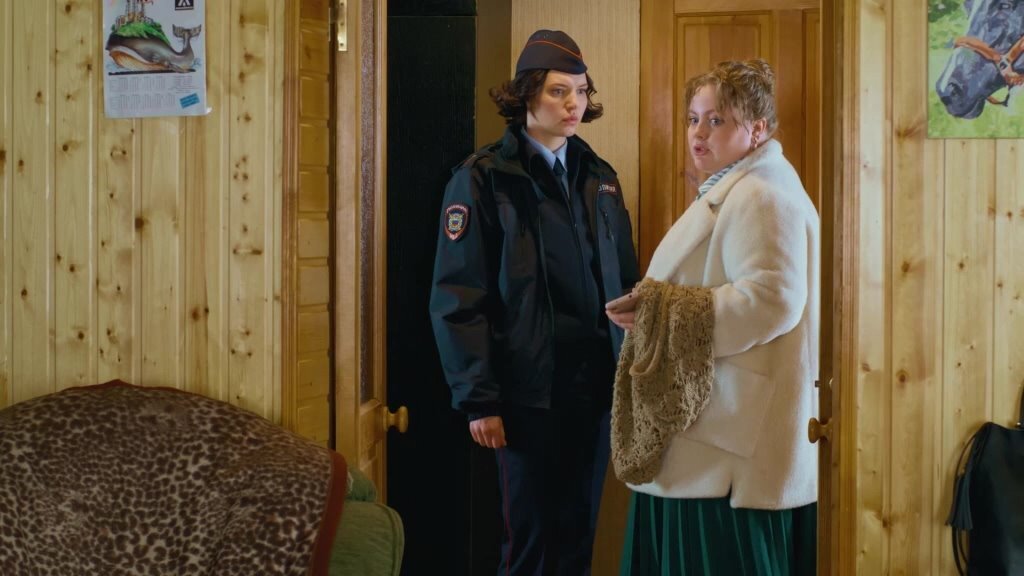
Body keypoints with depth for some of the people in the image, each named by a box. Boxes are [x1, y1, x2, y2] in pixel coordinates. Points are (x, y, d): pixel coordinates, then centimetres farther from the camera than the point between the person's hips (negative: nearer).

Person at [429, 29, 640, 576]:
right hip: (529, 390, -5)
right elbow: (458, 298, -10)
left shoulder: (598, 176, 10)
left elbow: (625, 281, 12)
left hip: (595, 385, 5)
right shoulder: (484, 179, -6)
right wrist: (478, 399, -13)